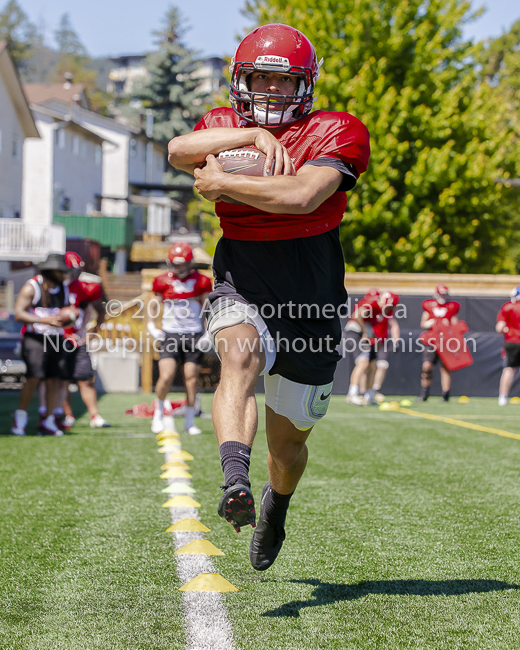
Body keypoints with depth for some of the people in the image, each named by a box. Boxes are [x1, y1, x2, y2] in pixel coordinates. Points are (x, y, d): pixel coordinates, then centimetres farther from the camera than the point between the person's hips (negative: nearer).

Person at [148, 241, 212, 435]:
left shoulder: (201, 282, 2)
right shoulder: (162, 281, 3)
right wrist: (152, 327, 1)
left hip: (194, 335, 0)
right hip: (170, 335, 0)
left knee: (191, 379, 0)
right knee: (166, 377, -14)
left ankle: (189, 422, 11)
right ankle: (159, 412, 10)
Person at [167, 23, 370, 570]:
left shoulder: (332, 135, -5)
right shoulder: (226, 128, 7)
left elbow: (301, 196, -24)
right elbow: (179, 152, -16)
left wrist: (221, 183, -19)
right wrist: (253, 135, -22)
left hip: (311, 306, 0)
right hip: (242, 293, 1)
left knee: (287, 441, 12)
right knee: (239, 357, -36)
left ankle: (276, 504, 44)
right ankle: (235, 482, -52)